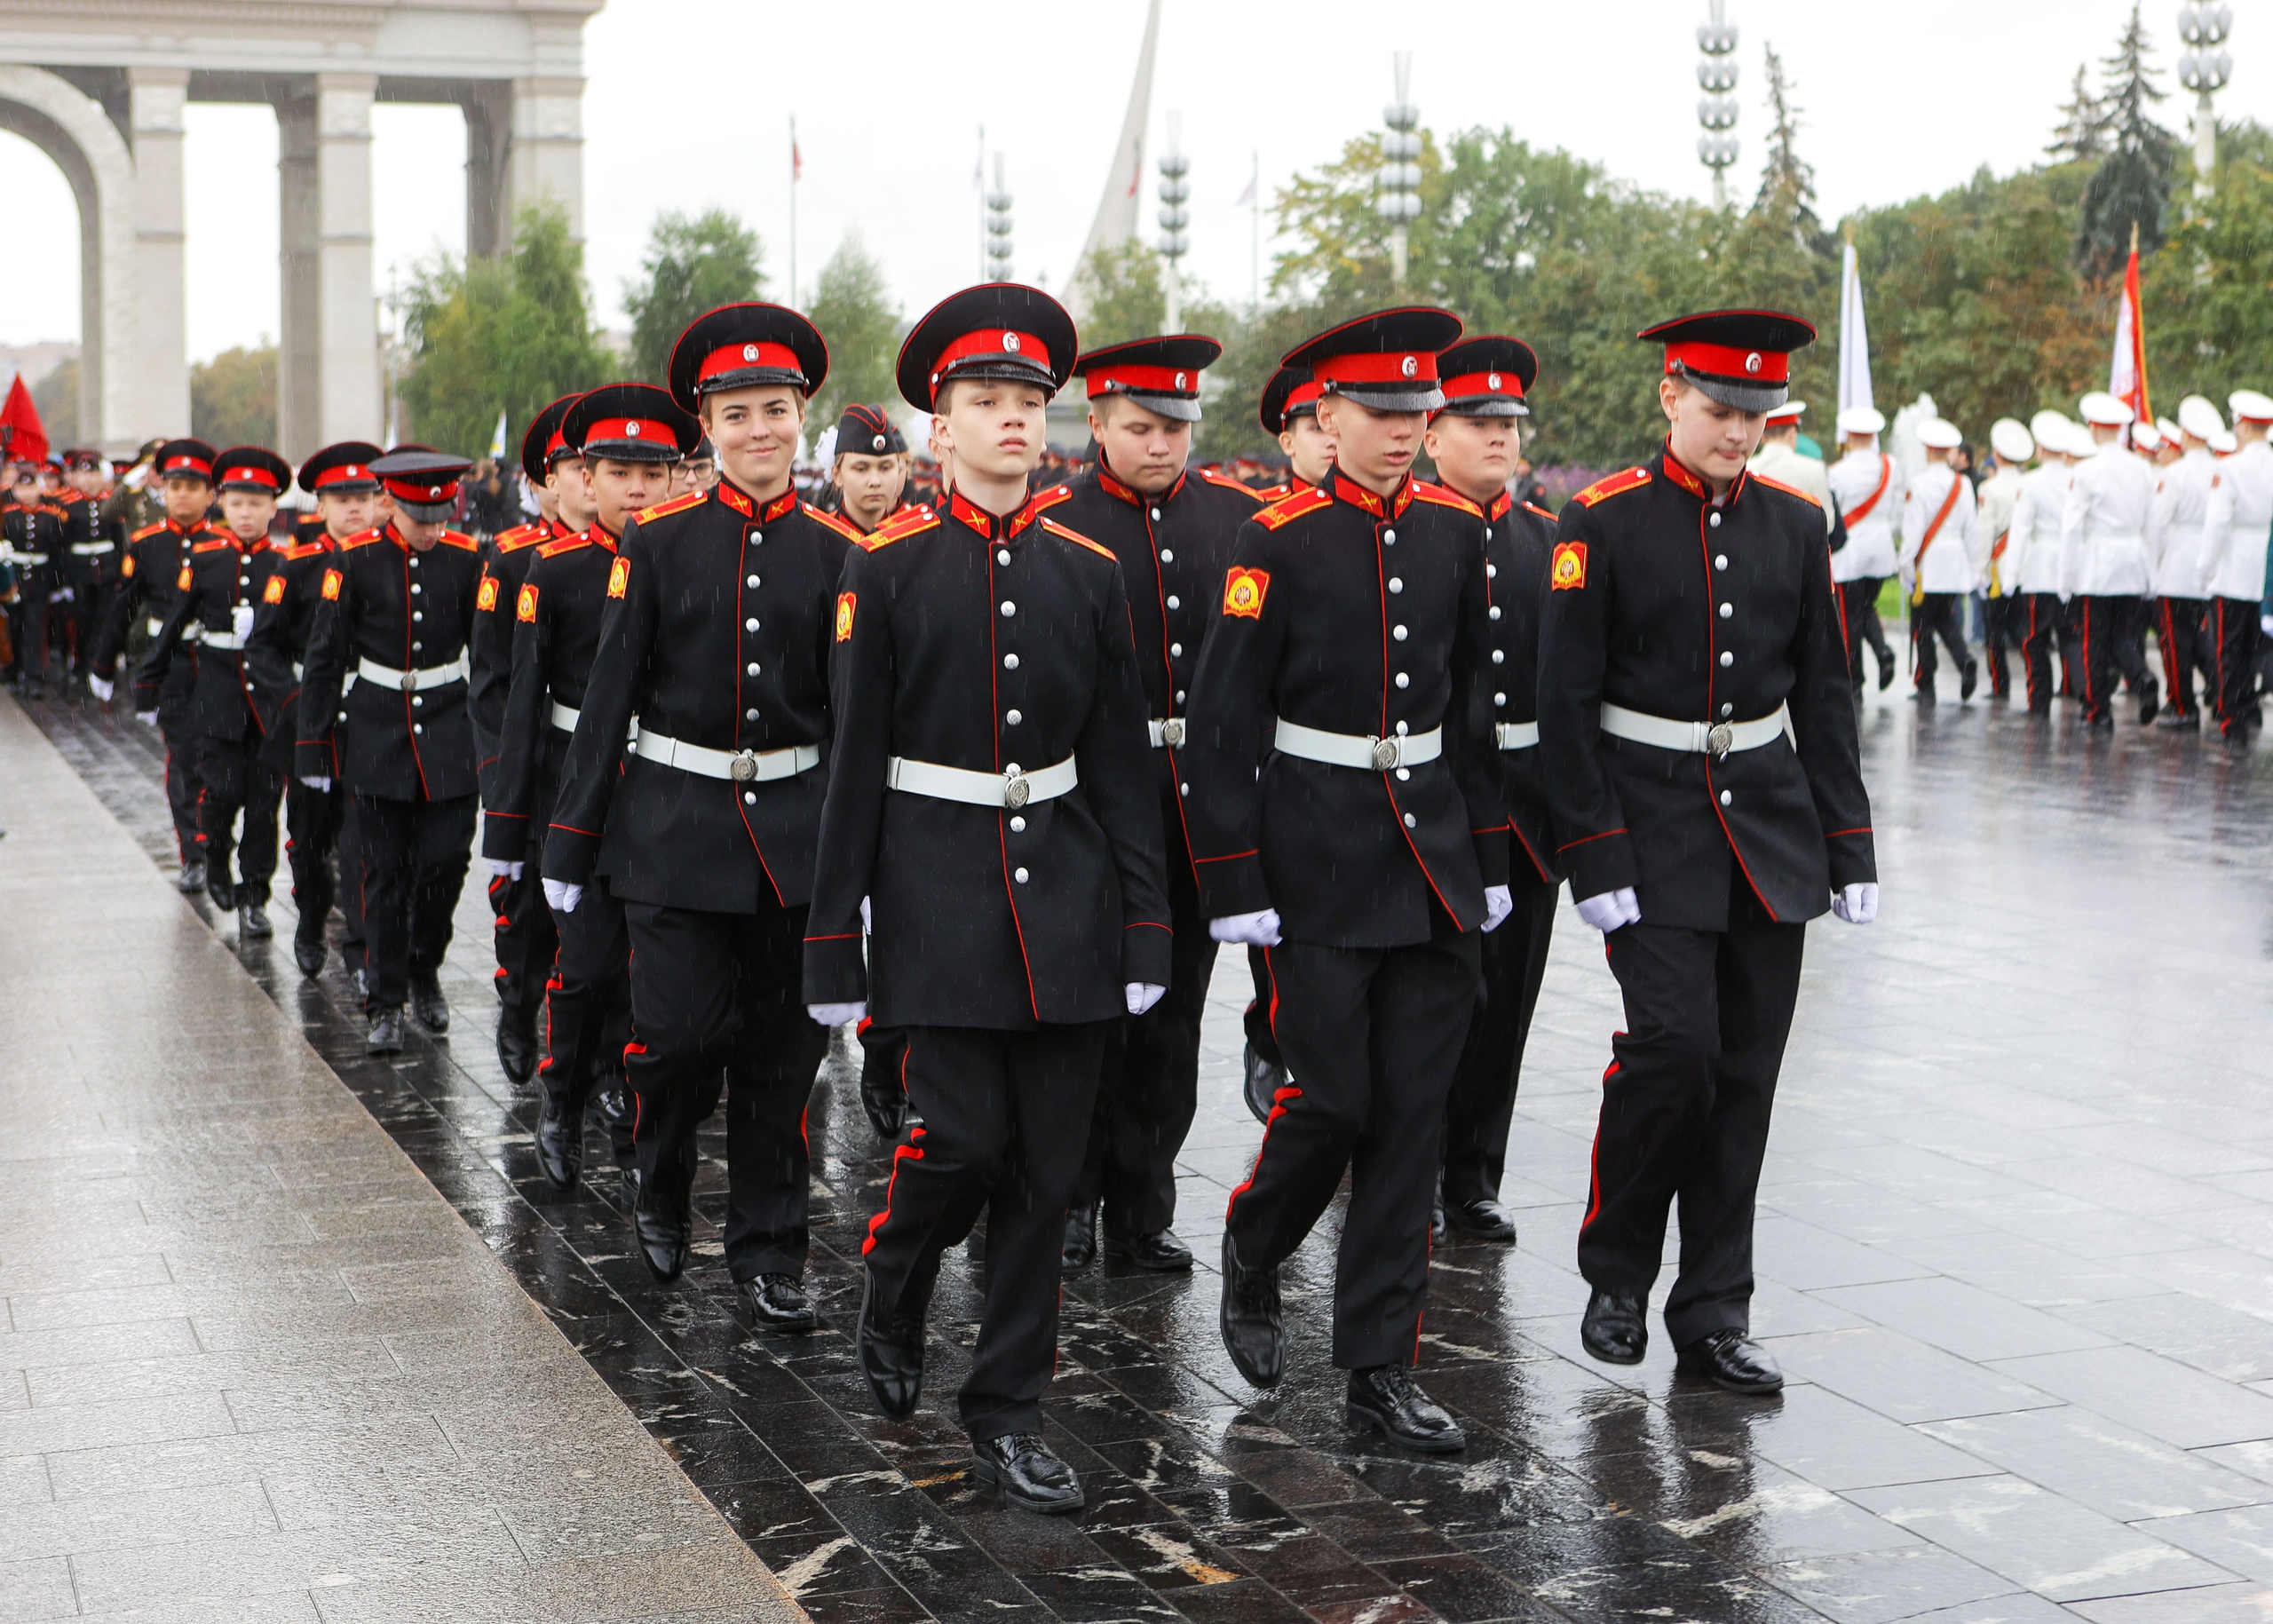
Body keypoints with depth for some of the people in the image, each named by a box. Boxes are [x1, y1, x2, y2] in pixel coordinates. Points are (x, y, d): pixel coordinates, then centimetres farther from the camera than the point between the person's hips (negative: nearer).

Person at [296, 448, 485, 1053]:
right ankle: (387, 1004, 10)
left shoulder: (467, 558, -1)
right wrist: (313, 743, -1)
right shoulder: (355, 560, -5)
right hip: (377, 731, -1)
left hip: (448, 730, 1)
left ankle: (424, 973, 21)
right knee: (385, 872, 2)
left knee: (446, 857, -4)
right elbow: (325, 657, 0)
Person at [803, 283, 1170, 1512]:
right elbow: (852, 761, -2)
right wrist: (834, 942, -4)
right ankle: (890, 1296, 24)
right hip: (939, 890, -3)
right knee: (964, 1139, -9)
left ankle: (1007, 1417, 15)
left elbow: (1122, 762, 8)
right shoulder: (888, 569, -2)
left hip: (1064, 896, 3)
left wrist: (1146, 925, 2)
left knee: (1047, 1162, 4)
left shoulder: (1087, 572, 7)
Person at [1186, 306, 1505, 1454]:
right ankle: (1252, 1256, 27)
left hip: (1432, 857, 5)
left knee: (1414, 1113, 3)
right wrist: (1235, 884, -11)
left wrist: (1487, 858, 14)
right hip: (1318, 861, -4)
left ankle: (1380, 1369, 11)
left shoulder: (1456, 531, 8)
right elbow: (1223, 722, -7)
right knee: (1332, 1100, -5)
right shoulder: (1279, 542, -7)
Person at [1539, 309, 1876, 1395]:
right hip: (1652, 824, -4)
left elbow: (1823, 695, 12)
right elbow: (1564, 704, -7)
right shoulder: (1602, 524, -6)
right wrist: (1594, 857, -12)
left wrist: (1850, 847, 7)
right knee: (1674, 1042, -14)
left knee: (1748, 1068, 4)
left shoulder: (1793, 524, 7)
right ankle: (1616, 1273, 9)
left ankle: (1713, 1316, 13)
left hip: (1770, 829, 4)